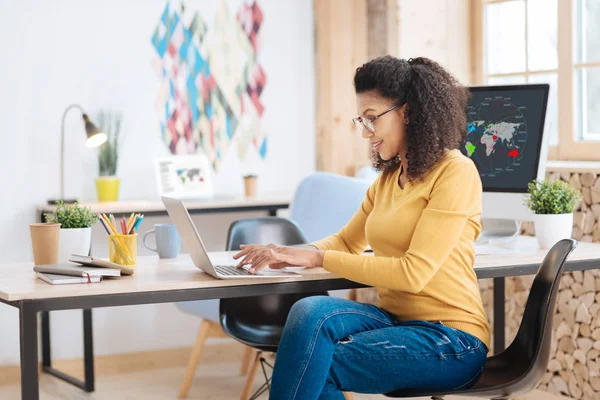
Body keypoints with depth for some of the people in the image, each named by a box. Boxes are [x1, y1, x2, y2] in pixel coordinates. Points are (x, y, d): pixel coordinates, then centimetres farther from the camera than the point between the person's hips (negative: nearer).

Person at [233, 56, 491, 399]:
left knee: (312, 364, -23)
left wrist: (317, 258, -17)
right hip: (396, 319, 7)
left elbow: (413, 272, -18)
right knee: (311, 311, -25)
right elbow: (347, 242, 24)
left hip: (449, 339, -6)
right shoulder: (388, 177, 15)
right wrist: (292, 255, 2)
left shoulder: (455, 172, -11)